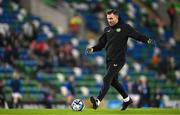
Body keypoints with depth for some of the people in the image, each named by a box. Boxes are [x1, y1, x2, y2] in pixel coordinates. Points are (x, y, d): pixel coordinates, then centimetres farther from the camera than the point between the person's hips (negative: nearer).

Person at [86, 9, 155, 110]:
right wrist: (92, 49, 0)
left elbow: (137, 35, -9)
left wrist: (147, 40, -25)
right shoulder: (107, 30, 13)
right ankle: (127, 99, 32)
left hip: (118, 59, -7)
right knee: (113, 81, 15)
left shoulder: (124, 27, -5)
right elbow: (101, 44, 17)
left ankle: (98, 101, -23)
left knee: (107, 79, -17)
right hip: (109, 59, 7)